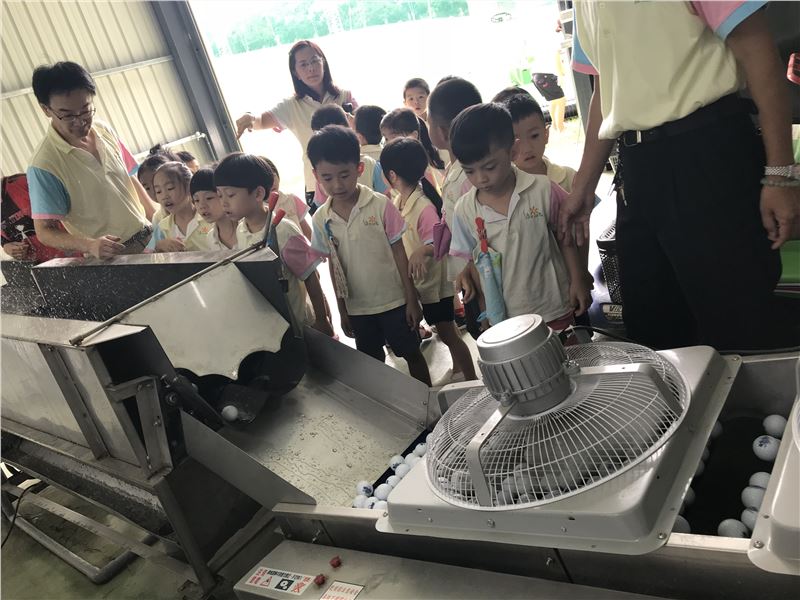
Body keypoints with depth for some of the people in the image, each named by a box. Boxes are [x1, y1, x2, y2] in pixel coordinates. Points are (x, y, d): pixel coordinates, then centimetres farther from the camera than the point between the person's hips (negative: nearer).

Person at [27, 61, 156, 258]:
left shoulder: (104, 131, 1)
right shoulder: (44, 166, -17)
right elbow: (44, 231, -13)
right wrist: (90, 245, -30)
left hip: (149, 237, 5)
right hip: (112, 259, -5)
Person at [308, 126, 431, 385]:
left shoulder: (380, 205, -15)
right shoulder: (321, 220, -5)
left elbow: (399, 253, -8)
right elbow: (334, 265, 4)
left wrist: (411, 299, -7)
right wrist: (342, 309, 8)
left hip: (394, 301, -3)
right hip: (357, 308, 3)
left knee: (412, 353, 12)